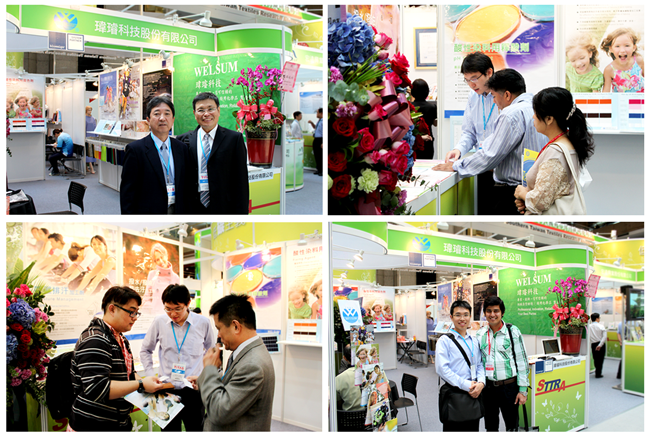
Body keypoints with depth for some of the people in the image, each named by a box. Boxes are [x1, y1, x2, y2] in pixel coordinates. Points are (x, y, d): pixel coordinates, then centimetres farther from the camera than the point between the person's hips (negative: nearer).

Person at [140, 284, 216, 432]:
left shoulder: (203, 323, -4)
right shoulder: (159, 322, -2)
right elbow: (145, 351, 14)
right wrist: (151, 375, 4)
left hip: (193, 390, -1)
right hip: (166, 389, 1)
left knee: (195, 430, 6)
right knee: (169, 430, 10)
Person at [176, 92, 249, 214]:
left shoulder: (234, 139, 2)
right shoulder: (184, 140, 9)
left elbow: (241, 181, 0)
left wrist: (241, 214, -5)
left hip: (224, 208, -2)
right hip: (193, 209, 2)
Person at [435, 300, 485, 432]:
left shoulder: (474, 341, 13)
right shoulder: (445, 341, -6)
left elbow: (480, 365, 12)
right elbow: (442, 369, -15)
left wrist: (481, 383, -9)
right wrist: (466, 385, -19)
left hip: (474, 393, 5)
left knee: (473, 430, 12)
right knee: (453, 429, 0)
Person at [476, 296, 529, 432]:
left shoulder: (512, 331, -4)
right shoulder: (480, 334, 6)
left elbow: (522, 361, -4)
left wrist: (523, 390, -7)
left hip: (509, 386, -3)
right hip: (488, 387, 3)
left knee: (512, 426, 5)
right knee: (490, 426, 13)